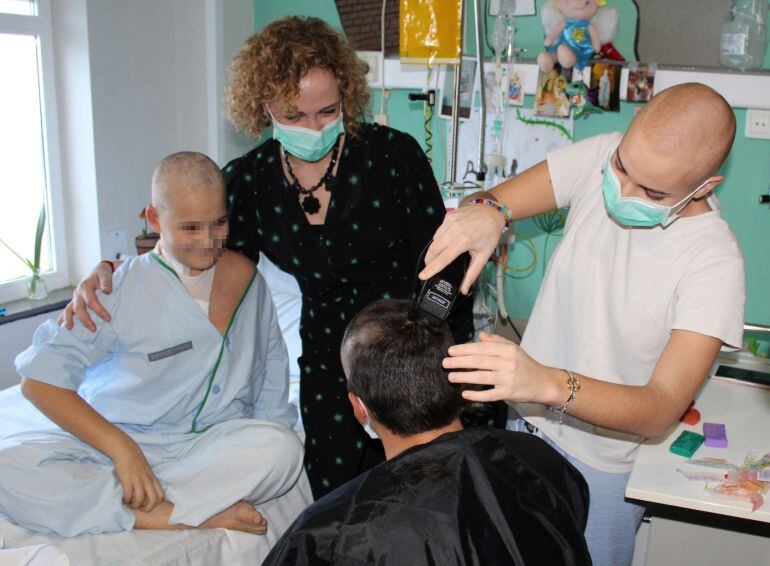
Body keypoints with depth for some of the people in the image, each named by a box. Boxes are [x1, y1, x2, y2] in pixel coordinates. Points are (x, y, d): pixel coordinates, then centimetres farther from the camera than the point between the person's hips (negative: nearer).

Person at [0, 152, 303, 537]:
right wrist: (121, 448, -19)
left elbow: (271, 357, 16)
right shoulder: (121, 288, -6)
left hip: (212, 447, 1)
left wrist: (270, 433, 1)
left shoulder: (246, 276, 5)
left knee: (283, 448, -30)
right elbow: (39, 380, -8)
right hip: (118, 444, -1)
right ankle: (197, 516, -30)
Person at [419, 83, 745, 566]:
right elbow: (501, 198, -11)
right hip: (527, 419, 4)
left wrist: (548, 384, -49)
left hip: (603, 464, -4)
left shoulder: (715, 261, -28)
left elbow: (662, 409, -31)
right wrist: (487, 212, -37)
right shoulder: (601, 156, -16)